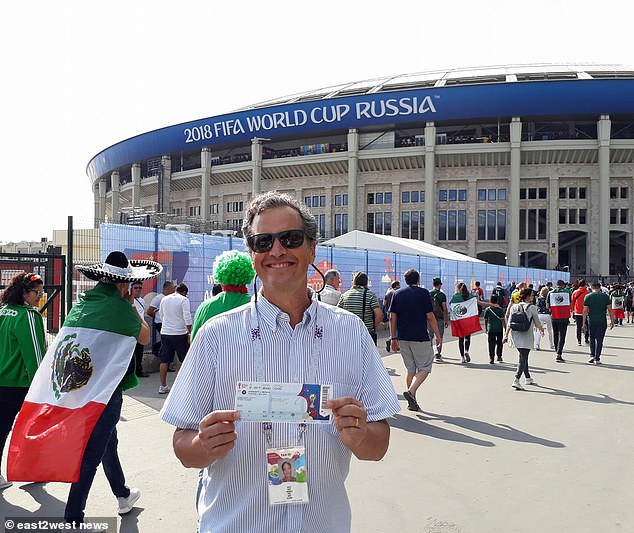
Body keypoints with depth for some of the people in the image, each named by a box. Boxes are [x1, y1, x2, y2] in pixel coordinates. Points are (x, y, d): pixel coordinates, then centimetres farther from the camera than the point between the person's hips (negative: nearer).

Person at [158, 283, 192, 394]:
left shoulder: (164, 299, 10)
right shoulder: (184, 300, -7)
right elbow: (187, 318, -14)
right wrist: (190, 333, -11)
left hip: (165, 333, 5)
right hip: (180, 333, -5)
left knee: (164, 361, 8)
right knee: (186, 360, 6)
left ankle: (163, 386, 11)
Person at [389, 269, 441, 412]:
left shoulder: (397, 294, 7)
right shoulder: (423, 293, -4)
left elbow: (392, 317, 5)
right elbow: (430, 317, -6)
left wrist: (394, 338, 11)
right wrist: (438, 335, 3)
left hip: (402, 338, 5)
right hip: (420, 338, -5)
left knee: (410, 369, 15)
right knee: (424, 368, 5)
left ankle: (412, 402, 16)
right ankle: (411, 392, -15)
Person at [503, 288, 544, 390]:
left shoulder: (514, 307, 5)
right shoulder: (532, 308, -7)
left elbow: (509, 323, 4)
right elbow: (537, 322, 4)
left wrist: (506, 334, 7)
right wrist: (541, 329, 23)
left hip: (515, 335, 5)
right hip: (526, 336, -5)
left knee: (523, 357, 19)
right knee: (523, 358, -6)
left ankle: (528, 378, 30)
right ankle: (516, 380, -18)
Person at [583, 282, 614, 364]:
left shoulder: (587, 297, -1)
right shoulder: (605, 296, 0)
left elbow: (585, 311, -3)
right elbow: (610, 310, 0)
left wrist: (584, 323, 2)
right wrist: (612, 321, 8)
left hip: (591, 321, 0)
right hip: (602, 322, 0)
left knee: (592, 339, 16)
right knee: (599, 340, 5)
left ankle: (592, 355, 5)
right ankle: (597, 359, 6)